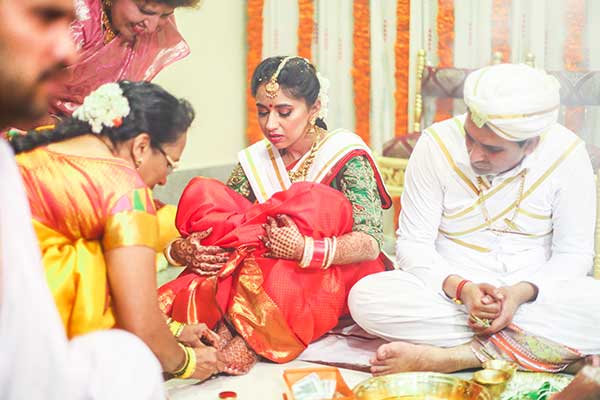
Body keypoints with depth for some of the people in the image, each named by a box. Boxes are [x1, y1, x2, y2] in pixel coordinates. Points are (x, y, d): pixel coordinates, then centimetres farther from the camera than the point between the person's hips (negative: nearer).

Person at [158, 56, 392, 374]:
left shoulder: (346, 155, -8)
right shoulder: (255, 161, 6)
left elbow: (370, 243, -18)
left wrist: (304, 250, -35)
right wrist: (181, 249, -20)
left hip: (334, 281, -3)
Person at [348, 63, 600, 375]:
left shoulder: (566, 153, -9)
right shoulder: (438, 144, -10)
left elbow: (574, 253, -4)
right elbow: (413, 244, -8)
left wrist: (523, 292, -23)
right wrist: (461, 288, -26)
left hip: (537, 294, 0)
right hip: (448, 291, 1)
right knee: (365, 297, -28)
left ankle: (452, 355, -26)